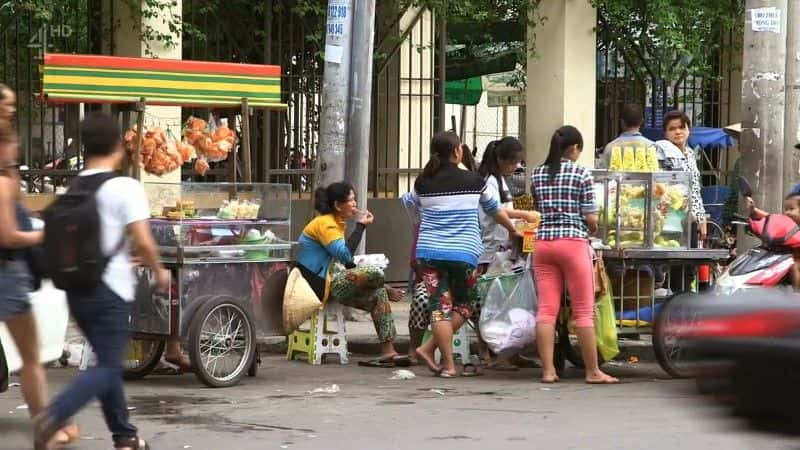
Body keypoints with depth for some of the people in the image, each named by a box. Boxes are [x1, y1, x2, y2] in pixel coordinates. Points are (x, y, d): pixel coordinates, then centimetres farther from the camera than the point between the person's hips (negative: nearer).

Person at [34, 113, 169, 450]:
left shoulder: (71, 190, 7)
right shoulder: (125, 188, -11)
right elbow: (143, 243, -16)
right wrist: (159, 272, 2)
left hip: (77, 289, 7)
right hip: (110, 289, -7)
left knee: (109, 361, 18)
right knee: (108, 367, -3)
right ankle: (53, 416, -23)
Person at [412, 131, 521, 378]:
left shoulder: (422, 182, 4)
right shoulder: (474, 181, -1)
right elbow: (495, 210, 14)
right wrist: (513, 230, 33)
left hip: (429, 252, 3)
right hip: (463, 254, -2)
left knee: (440, 306, 3)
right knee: (463, 305, 12)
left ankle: (448, 363, 0)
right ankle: (430, 348, 1)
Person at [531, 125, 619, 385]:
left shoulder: (537, 175, 9)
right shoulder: (582, 174, -4)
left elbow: (539, 209, 14)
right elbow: (591, 218, -4)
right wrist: (593, 230, 16)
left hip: (543, 243, 4)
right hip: (573, 242, -4)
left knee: (546, 309, 3)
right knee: (584, 311, 2)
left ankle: (548, 370, 0)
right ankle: (593, 371, 6)